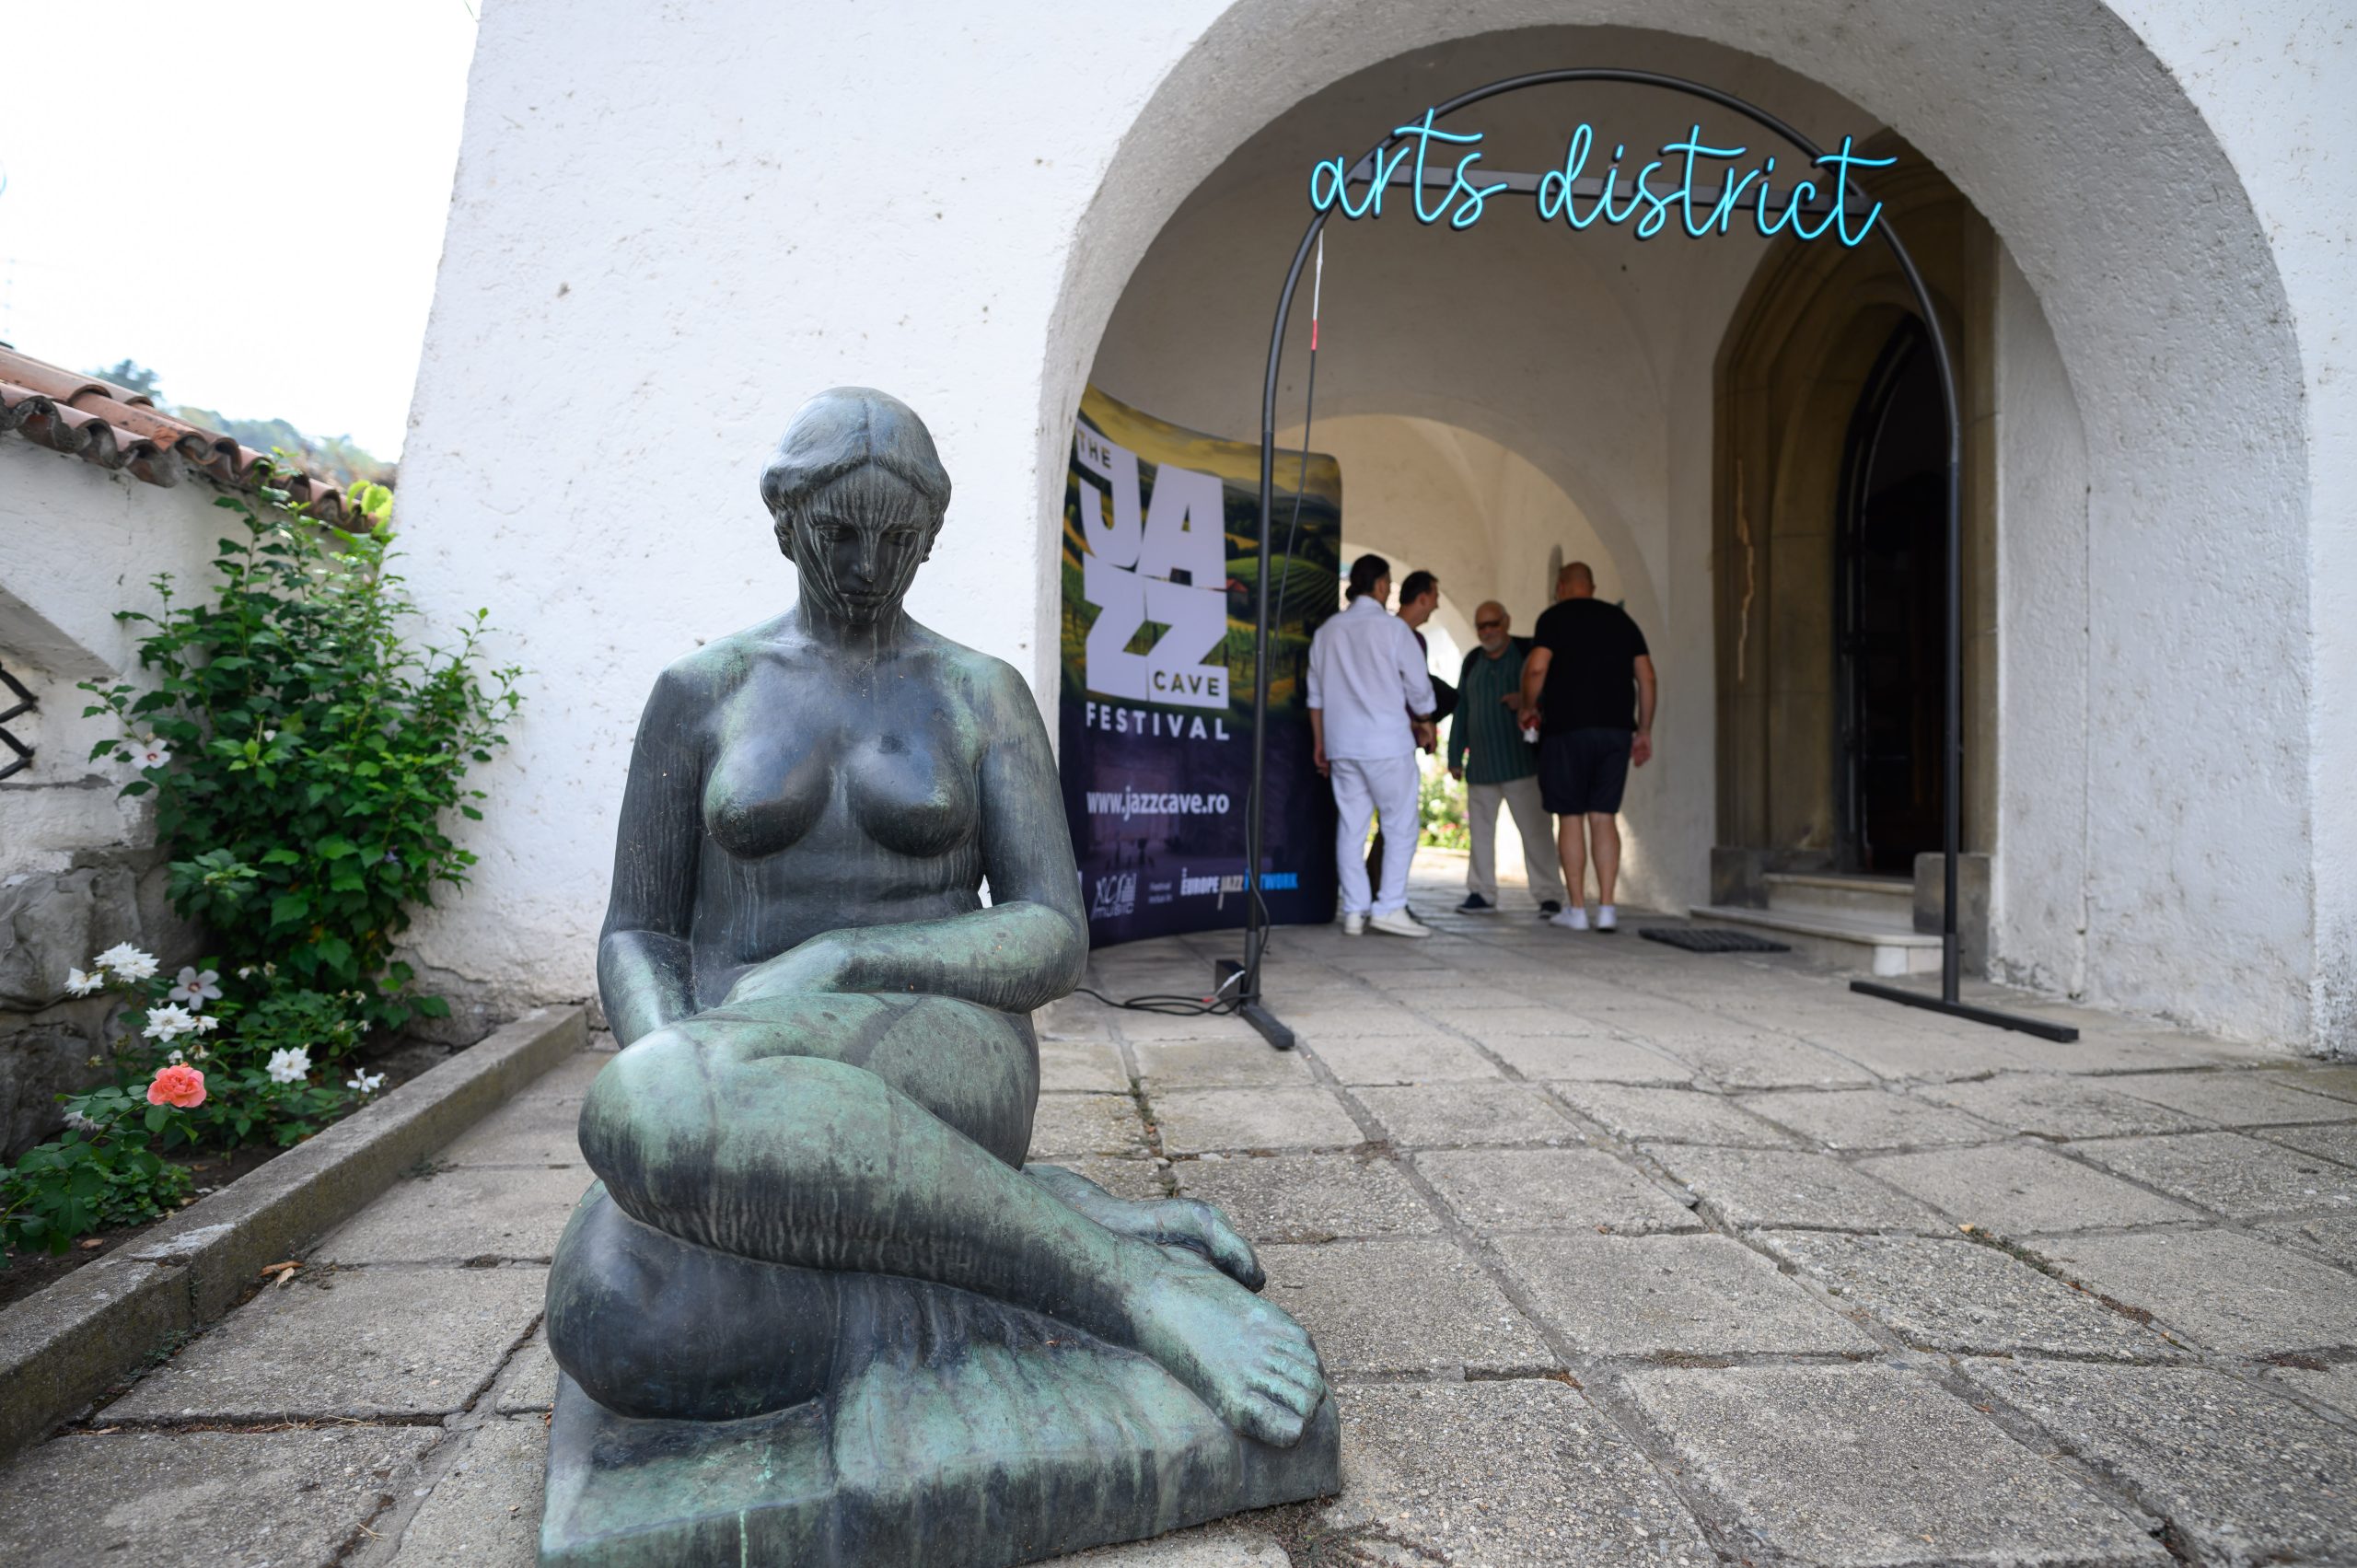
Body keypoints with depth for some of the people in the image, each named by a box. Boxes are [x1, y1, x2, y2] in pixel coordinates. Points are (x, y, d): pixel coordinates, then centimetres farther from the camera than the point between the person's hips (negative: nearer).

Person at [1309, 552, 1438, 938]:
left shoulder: (1328, 630, 10)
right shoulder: (1393, 628, -6)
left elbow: (1316, 694, 12)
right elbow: (1418, 687, -1)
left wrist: (1319, 743, 19)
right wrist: (1424, 723, 17)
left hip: (1341, 744, 5)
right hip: (1387, 744, -5)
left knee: (1350, 826, 7)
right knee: (1401, 825, 2)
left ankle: (1355, 912, 7)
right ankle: (1389, 907, -4)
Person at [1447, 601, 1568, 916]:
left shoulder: (1529, 652, 1)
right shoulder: (1472, 661, 15)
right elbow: (1461, 710, 18)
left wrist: (1527, 700, -19)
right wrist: (1455, 755, 15)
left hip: (1522, 761, -5)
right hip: (1481, 765, 5)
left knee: (1536, 829, -6)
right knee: (1480, 829, 7)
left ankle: (1549, 896, -3)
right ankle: (1482, 894, 15)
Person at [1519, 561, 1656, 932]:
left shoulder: (1555, 617, 0)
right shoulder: (1621, 619, 15)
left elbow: (1536, 667, -14)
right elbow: (1646, 677, 11)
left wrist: (1529, 707, 3)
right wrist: (1644, 730, 15)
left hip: (1567, 728, -4)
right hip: (1616, 728, 4)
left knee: (1570, 818, 2)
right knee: (1604, 817, 6)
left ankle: (1577, 909, 3)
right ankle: (1606, 908, 2)